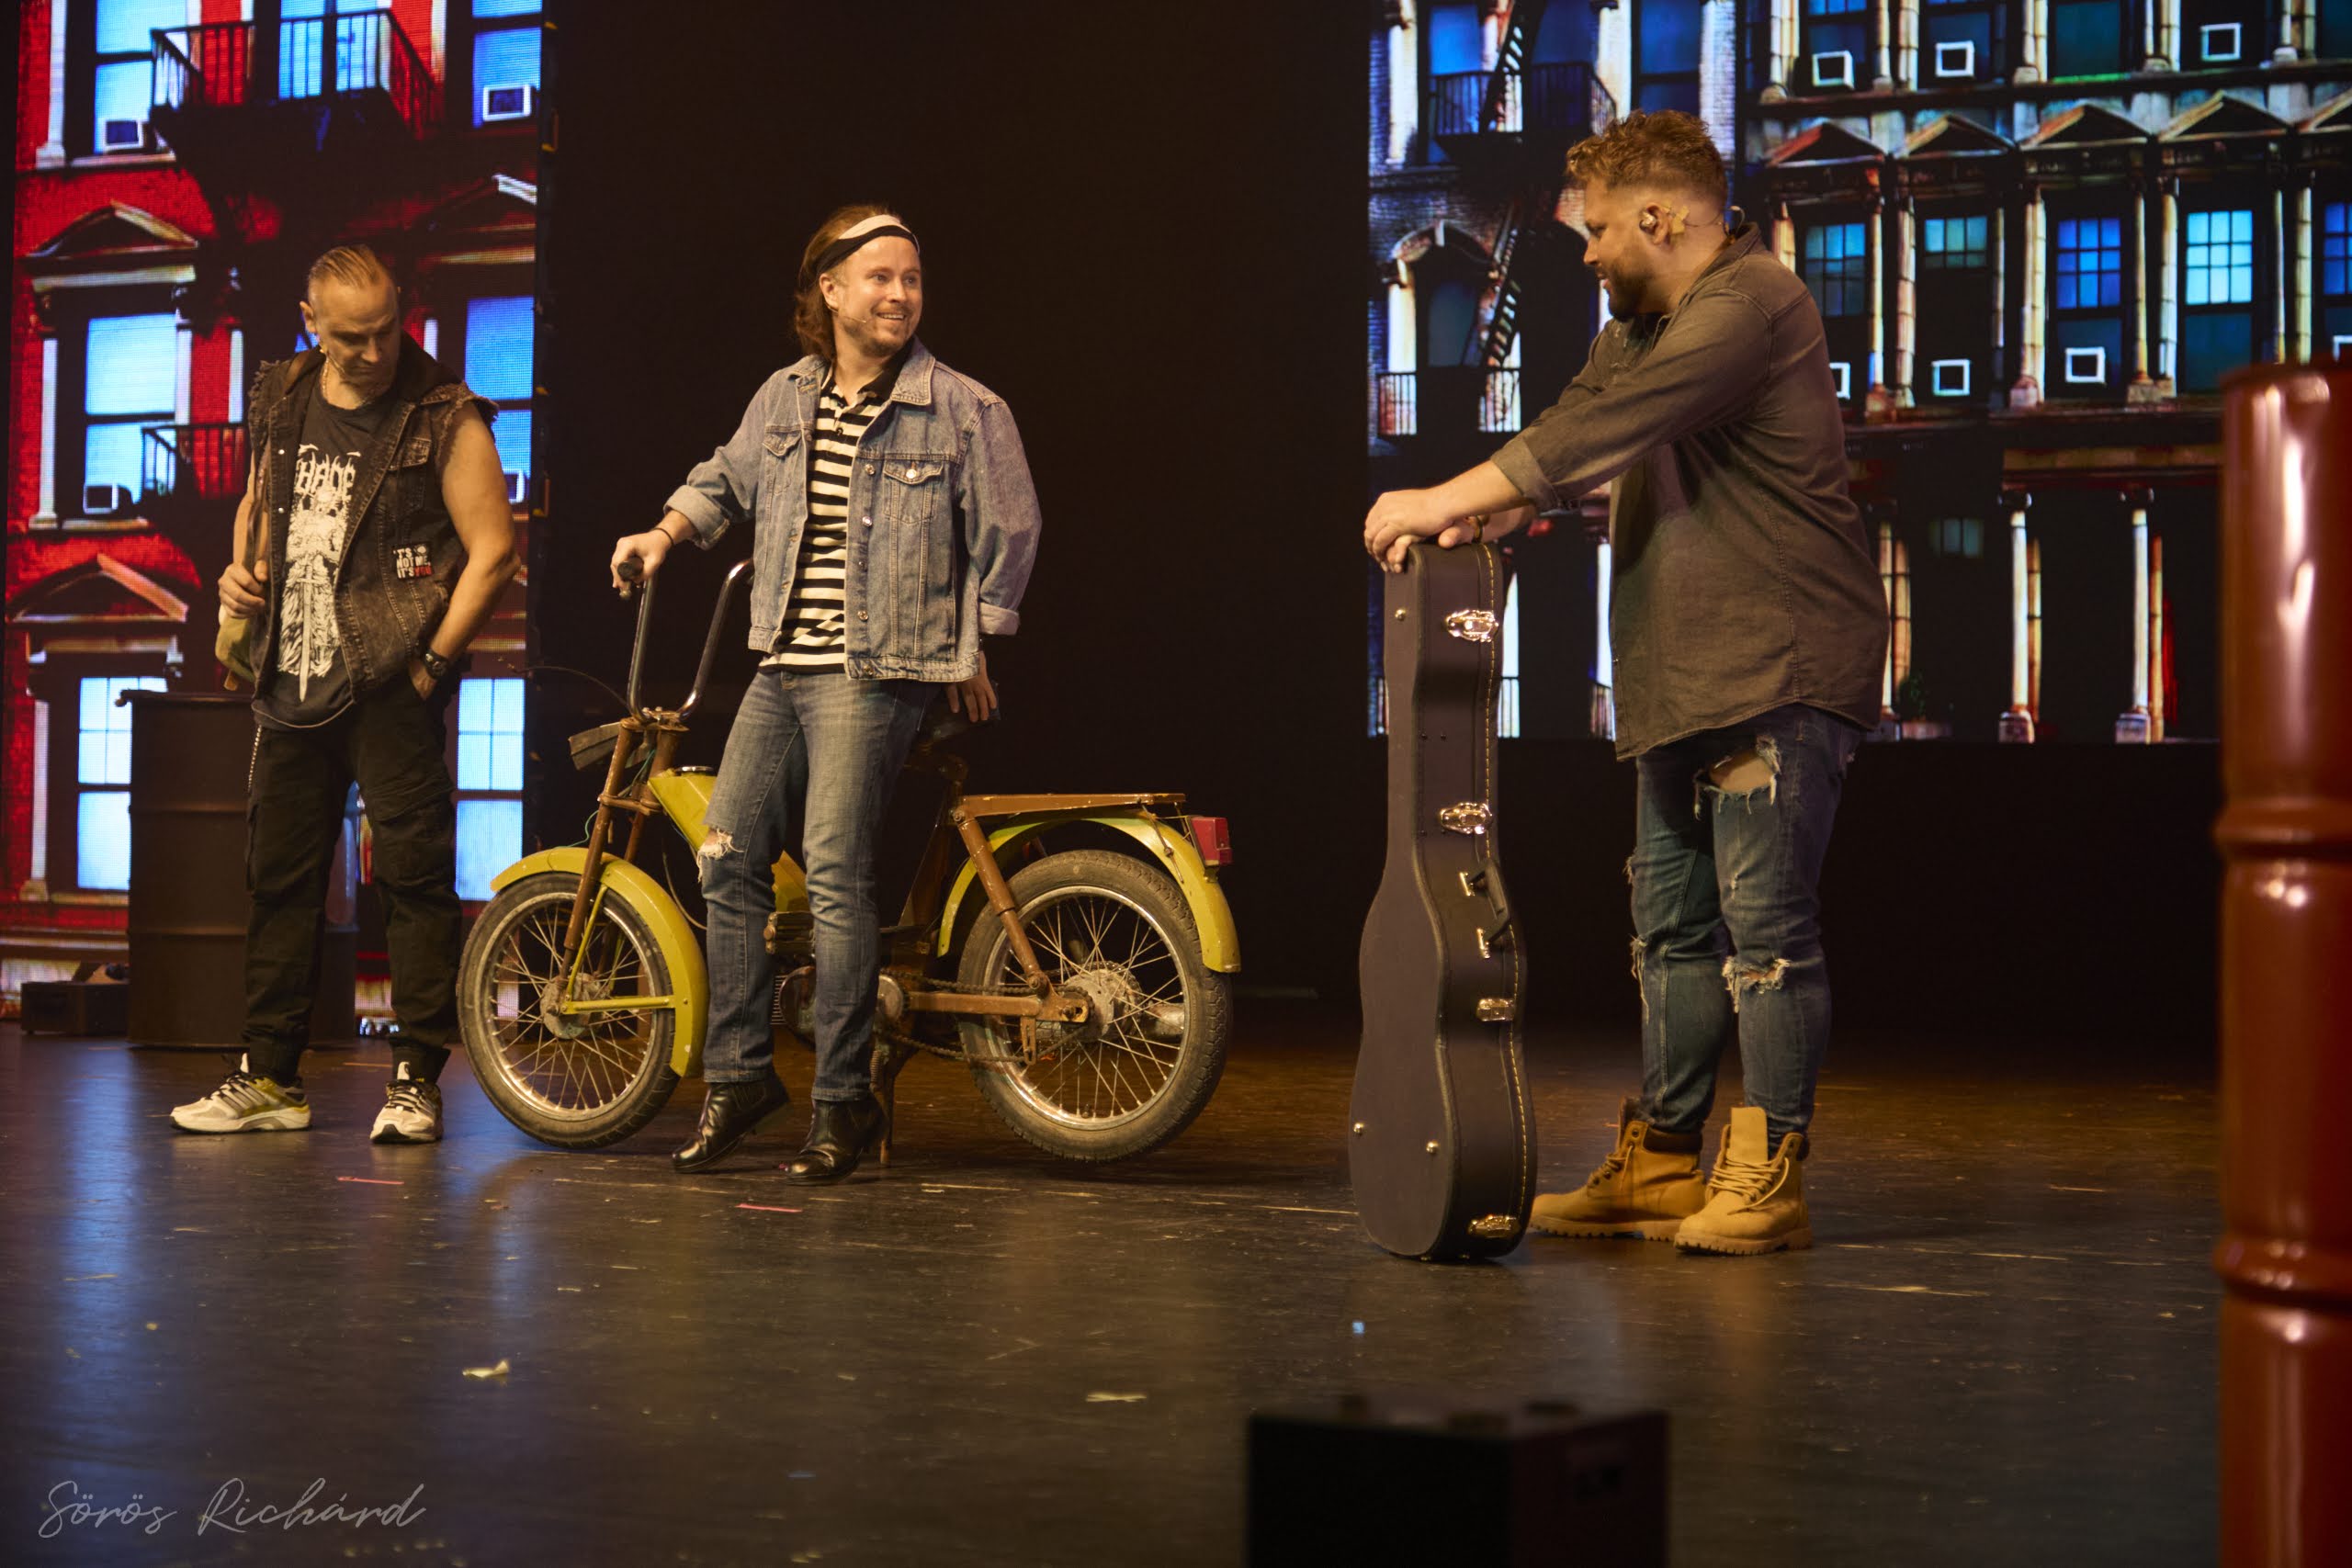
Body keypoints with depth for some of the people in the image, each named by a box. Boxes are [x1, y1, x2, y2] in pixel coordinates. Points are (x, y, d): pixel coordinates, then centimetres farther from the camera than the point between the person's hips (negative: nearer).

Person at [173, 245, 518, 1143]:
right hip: (292, 682, 6)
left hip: (390, 687, -6)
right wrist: (242, 567, 6)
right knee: (279, 877, 9)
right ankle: (270, 1078, 18)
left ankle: (416, 1078, 2)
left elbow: (493, 548, -8)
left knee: (414, 874, -5)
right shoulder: (281, 402, 10)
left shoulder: (443, 417, -6)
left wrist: (432, 662, -11)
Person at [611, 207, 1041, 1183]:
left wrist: (973, 656, 6)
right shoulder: (784, 397, 11)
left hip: (877, 674, -5)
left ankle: (843, 1100, -1)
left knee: (835, 876, -11)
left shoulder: (965, 409, -3)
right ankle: (738, 1074, 13)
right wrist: (664, 535, 12)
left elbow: (1008, 536, 3)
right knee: (726, 856, 1)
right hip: (781, 667, 6)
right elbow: (728, 478, 28)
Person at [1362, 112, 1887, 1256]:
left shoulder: (1750, 305, -13)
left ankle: (1768, 1178, -3)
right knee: (1673, 925, 11)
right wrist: (1496, 505, -9)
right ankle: (1659, 1165, 18)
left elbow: (1605, 428, -21)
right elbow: (1579, 424, 13)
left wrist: (1447, 500, -19)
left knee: (1763, 923, -8)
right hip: (1681, 683, 10)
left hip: (1780, 672, -10)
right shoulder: (1641, 325, 21)